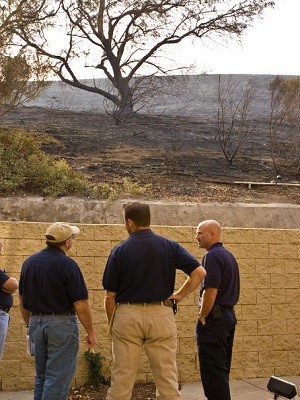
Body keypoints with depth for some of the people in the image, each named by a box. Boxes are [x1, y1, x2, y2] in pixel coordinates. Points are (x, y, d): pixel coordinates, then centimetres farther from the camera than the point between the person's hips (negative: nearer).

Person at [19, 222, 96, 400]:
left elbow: (23, 301, 12)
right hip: (62, 324, -7)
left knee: (42, 376, 19)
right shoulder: (67, 264, -16)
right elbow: (81, 304, -15)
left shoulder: (30, 262, 5)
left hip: (36, 323, 7)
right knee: (58, 378, 0)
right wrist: (91, 332, -6)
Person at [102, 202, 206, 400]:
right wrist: (179, 295, 2)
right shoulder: (169, 246, 1)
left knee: (121, 380, 7)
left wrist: (112, 324, 13)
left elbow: (110, 296, 0)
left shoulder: (119, 251, -1)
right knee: (168, 380, 7)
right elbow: (200, 272, -8)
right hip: (161, 316, 1)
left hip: (127, 316, 0)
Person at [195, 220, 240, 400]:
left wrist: (202, 316, -12)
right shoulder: (229, 255, 15)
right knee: (222, 369, 17)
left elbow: (210, 291, -23)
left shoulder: (212, 256, -15)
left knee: (212, 370, -5)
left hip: (214, 318, -10)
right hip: (229, 315, 10)